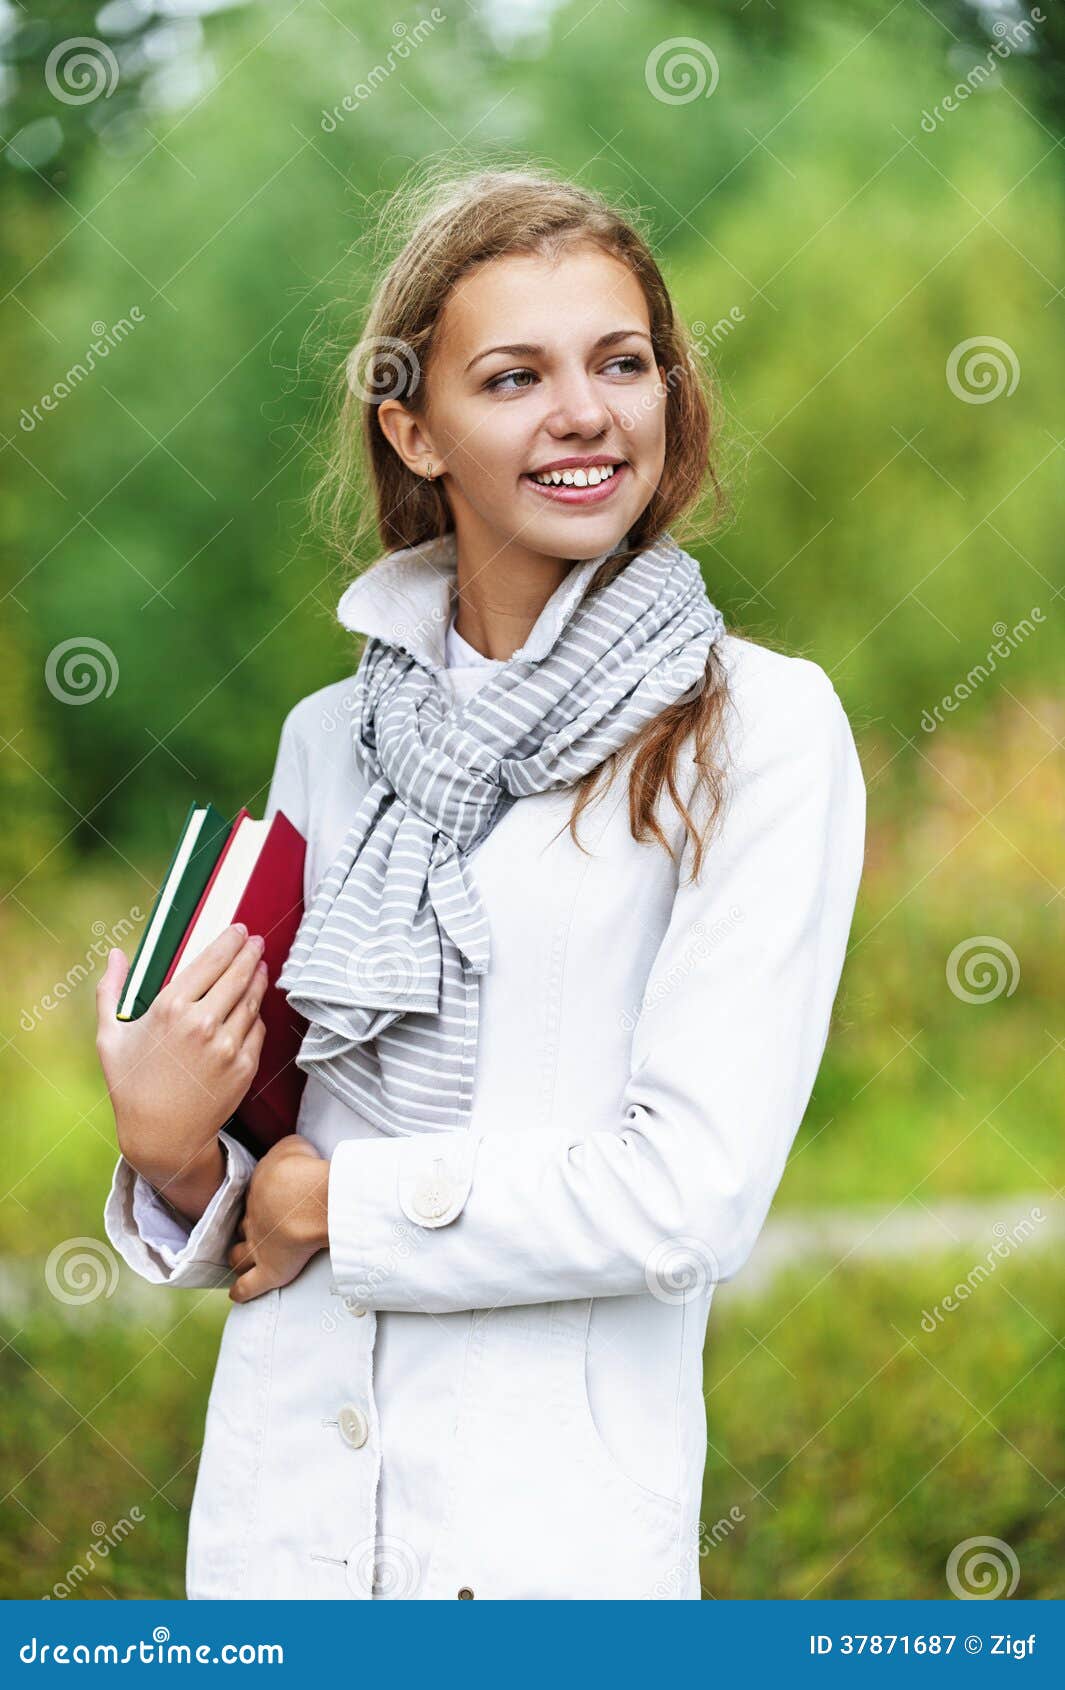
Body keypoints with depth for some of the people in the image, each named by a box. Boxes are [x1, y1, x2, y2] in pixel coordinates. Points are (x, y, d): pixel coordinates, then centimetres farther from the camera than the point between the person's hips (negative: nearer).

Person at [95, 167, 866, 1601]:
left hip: (558, 1531, -4)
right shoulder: (331, 738, 7)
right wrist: (178, 1160, -9)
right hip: (280, 1507, 4)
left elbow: (696, 1193, -16)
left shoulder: (760, 727, -7)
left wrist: (339, 1199, -8)